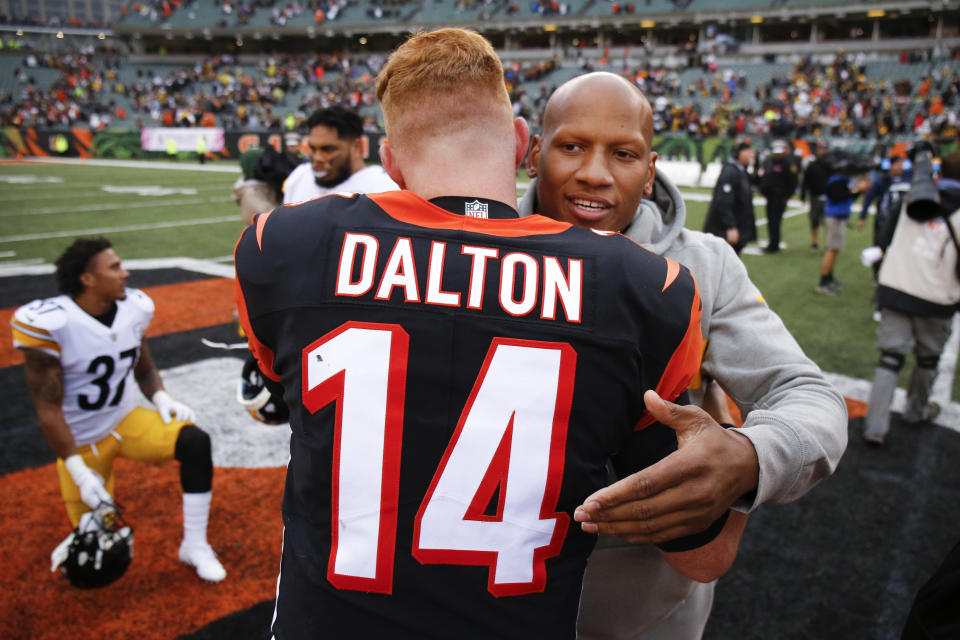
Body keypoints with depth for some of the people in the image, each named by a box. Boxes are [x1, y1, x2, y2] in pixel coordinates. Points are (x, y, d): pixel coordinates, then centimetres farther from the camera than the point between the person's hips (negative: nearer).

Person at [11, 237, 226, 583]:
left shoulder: (134, 307, -8)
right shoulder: (48, 323, -24)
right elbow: (48, 409, -19)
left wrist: (161, 399, -13)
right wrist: (79, 471, -21)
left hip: (127, 420, 3)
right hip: (81, 442, -3)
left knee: (195, 442, -23)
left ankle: (194, 545, -9)